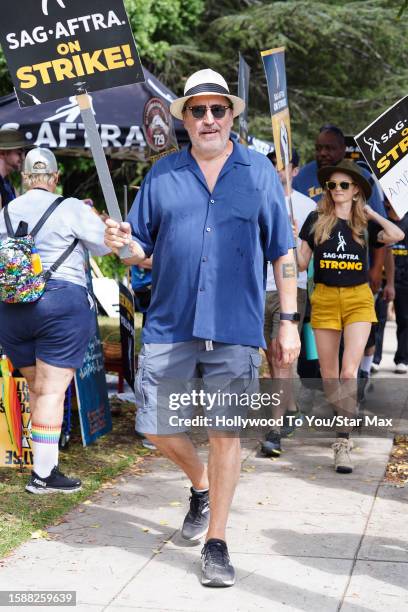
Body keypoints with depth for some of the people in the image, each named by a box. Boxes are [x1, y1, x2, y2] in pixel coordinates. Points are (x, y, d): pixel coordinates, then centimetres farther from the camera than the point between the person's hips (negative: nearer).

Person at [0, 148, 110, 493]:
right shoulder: (70, 209, -5)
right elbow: (104, 245, 1)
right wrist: (91, 220, 20)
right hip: (62, 303, -5)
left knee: (36, 390, 16)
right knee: (52, 392, -4)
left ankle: (45, 465, 21)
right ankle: (43, 475, -5)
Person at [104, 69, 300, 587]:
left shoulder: (259, 172, 4)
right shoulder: (163, 174, 8)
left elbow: (282, 253, 5)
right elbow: (143, 250, 12)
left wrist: (289, 322, 1)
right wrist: (123, 243, -12)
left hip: (235, 328, -2)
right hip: (169, 325, 2)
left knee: (225, 432, 1)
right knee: (156, 428, 4)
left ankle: (216, 543, 14)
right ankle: (201, 487, 36)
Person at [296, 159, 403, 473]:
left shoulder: (364, 222, 5)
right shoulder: (316, 219, 3)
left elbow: (396, 235, -13)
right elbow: (302, 263, 4)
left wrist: (371, 214, -3)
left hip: (358, 299, -1)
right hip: (324, 298, 1)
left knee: (349, 372, -14)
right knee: (329, 374, 7)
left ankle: (343, 443, -15)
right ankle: (340, 422, 30)